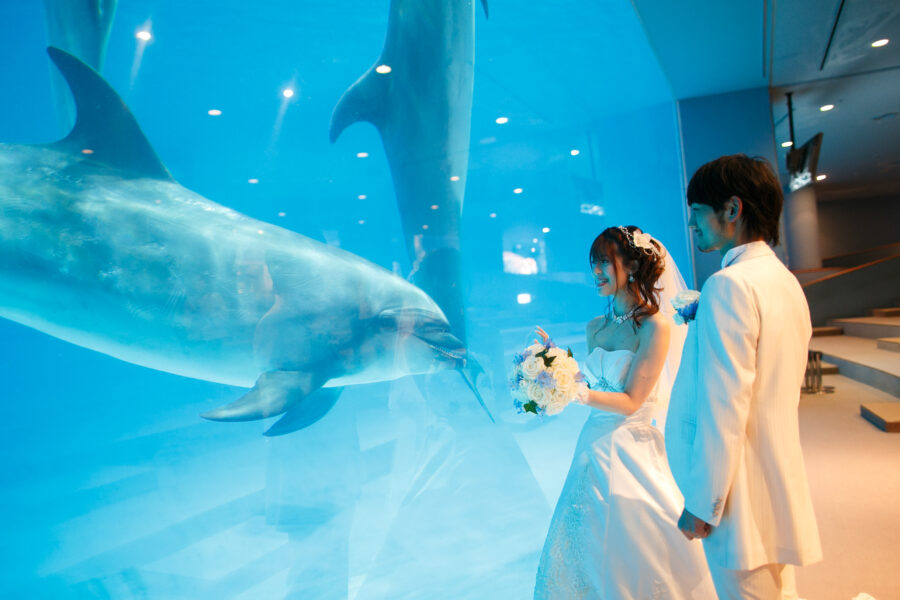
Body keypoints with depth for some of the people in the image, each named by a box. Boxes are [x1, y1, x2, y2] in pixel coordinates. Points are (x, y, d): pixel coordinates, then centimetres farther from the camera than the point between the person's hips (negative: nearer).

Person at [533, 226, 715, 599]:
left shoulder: (654, 327, -13)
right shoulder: (595, 328, 5)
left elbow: (630, 402, -16)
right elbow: (592, 385, 8)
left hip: (633, 455, -6)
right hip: (594, 446, 6)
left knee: (632, 553, 8)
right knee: (585, 553, 14)